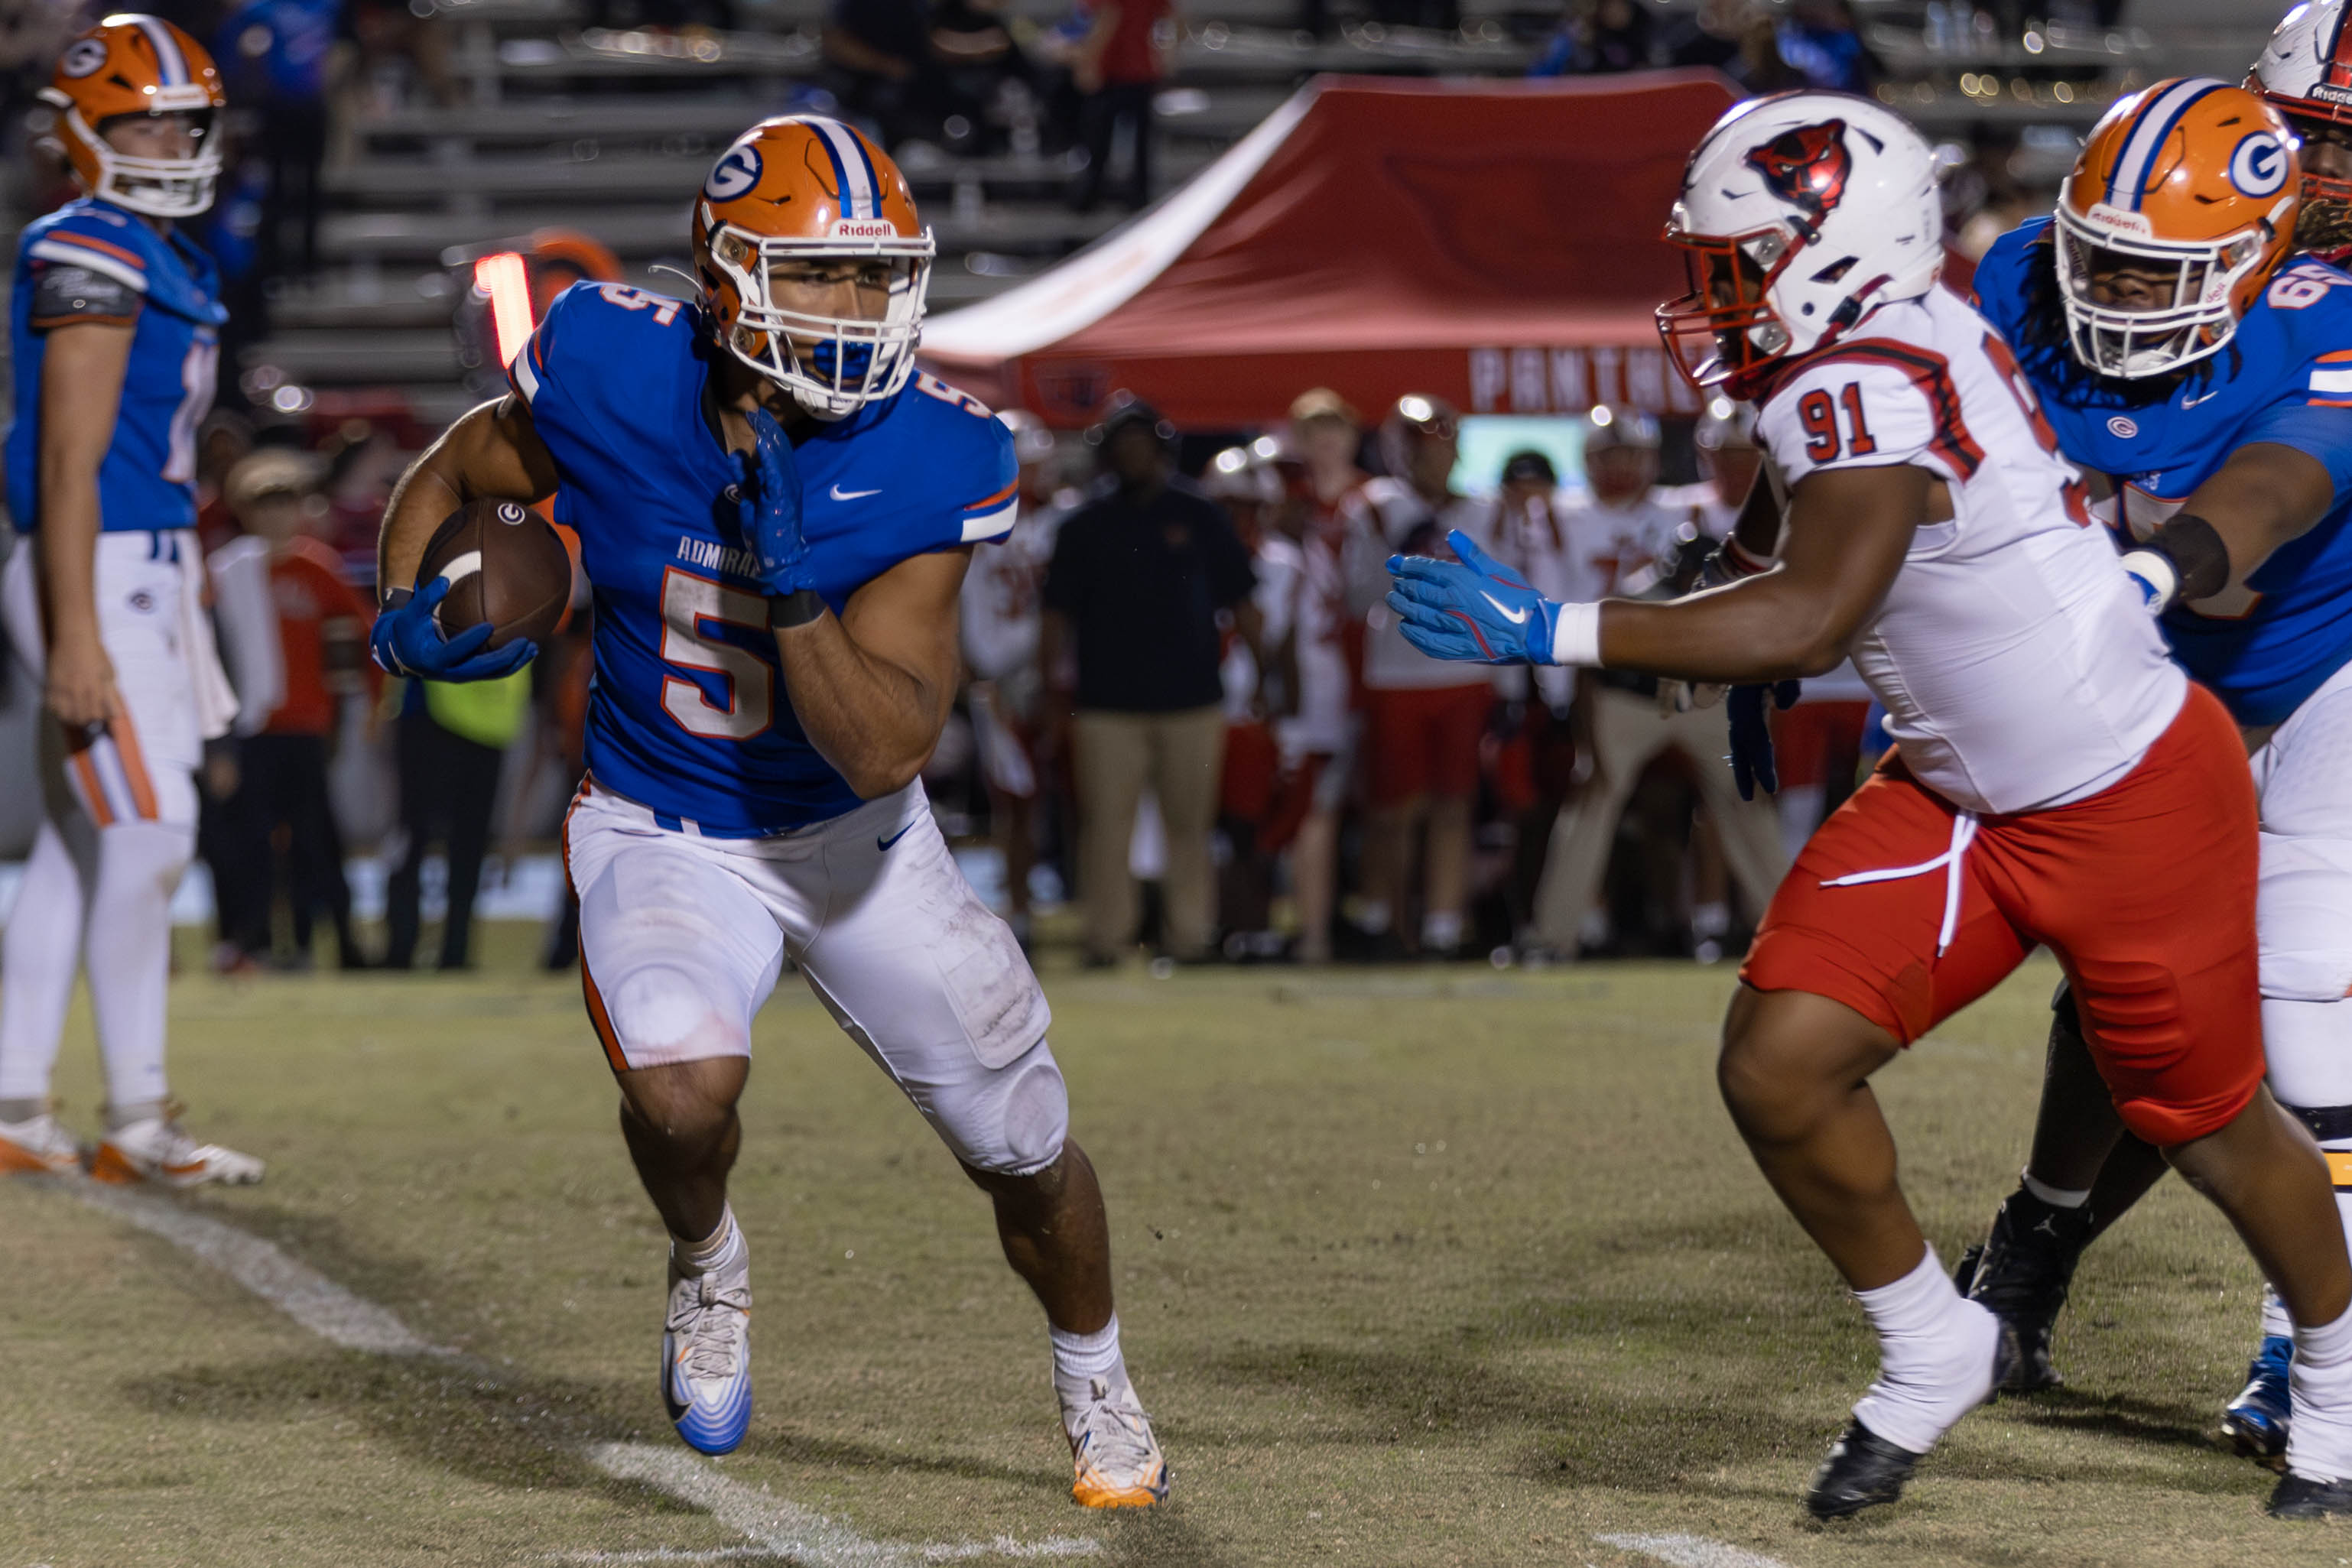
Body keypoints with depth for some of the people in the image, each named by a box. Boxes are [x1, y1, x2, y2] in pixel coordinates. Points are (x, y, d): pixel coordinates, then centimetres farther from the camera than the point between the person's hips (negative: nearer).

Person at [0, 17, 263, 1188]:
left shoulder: (164, 262, 16)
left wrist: (183, 618, 20)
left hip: (145, 576, 10)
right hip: (98, 578, -10)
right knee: (149, 838, -10)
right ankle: (138, 1125, -6)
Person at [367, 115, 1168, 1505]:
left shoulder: (927, 466, -22)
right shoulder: (611, 382, -19)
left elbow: (887, 753, -25)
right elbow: (449, 476, 3)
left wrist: (790, 580, -36)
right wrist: (408, 609, -17)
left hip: (853, 837, 1)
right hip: (665, 836, -1)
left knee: (1026, 1151, 9)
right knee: (684, 1087, -31)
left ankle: (1097, 1382, 42)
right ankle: (708, 1265, 5)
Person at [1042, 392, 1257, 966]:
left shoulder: (1197, 517, 9)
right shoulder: (1086, 527, 8)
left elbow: (1240, 601, 10)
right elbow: (1059, 612, 8)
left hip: (1191, 700, 0)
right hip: (1108, 701, 0)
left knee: (1189, 823, 3)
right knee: (1106, 824, -4)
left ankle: (1190, 935, 10)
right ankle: (1107, 936, 1)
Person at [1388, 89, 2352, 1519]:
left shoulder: (1870, 385, -27)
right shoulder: (1877, 355, 1)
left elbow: (1808, 622, -37)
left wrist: (1553, 632, -38)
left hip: (2132, 796, -9)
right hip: (1958, 796, 9)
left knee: (2210, 1126, 10)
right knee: (1780, 1064, -6)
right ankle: (1933, 1351, 14)